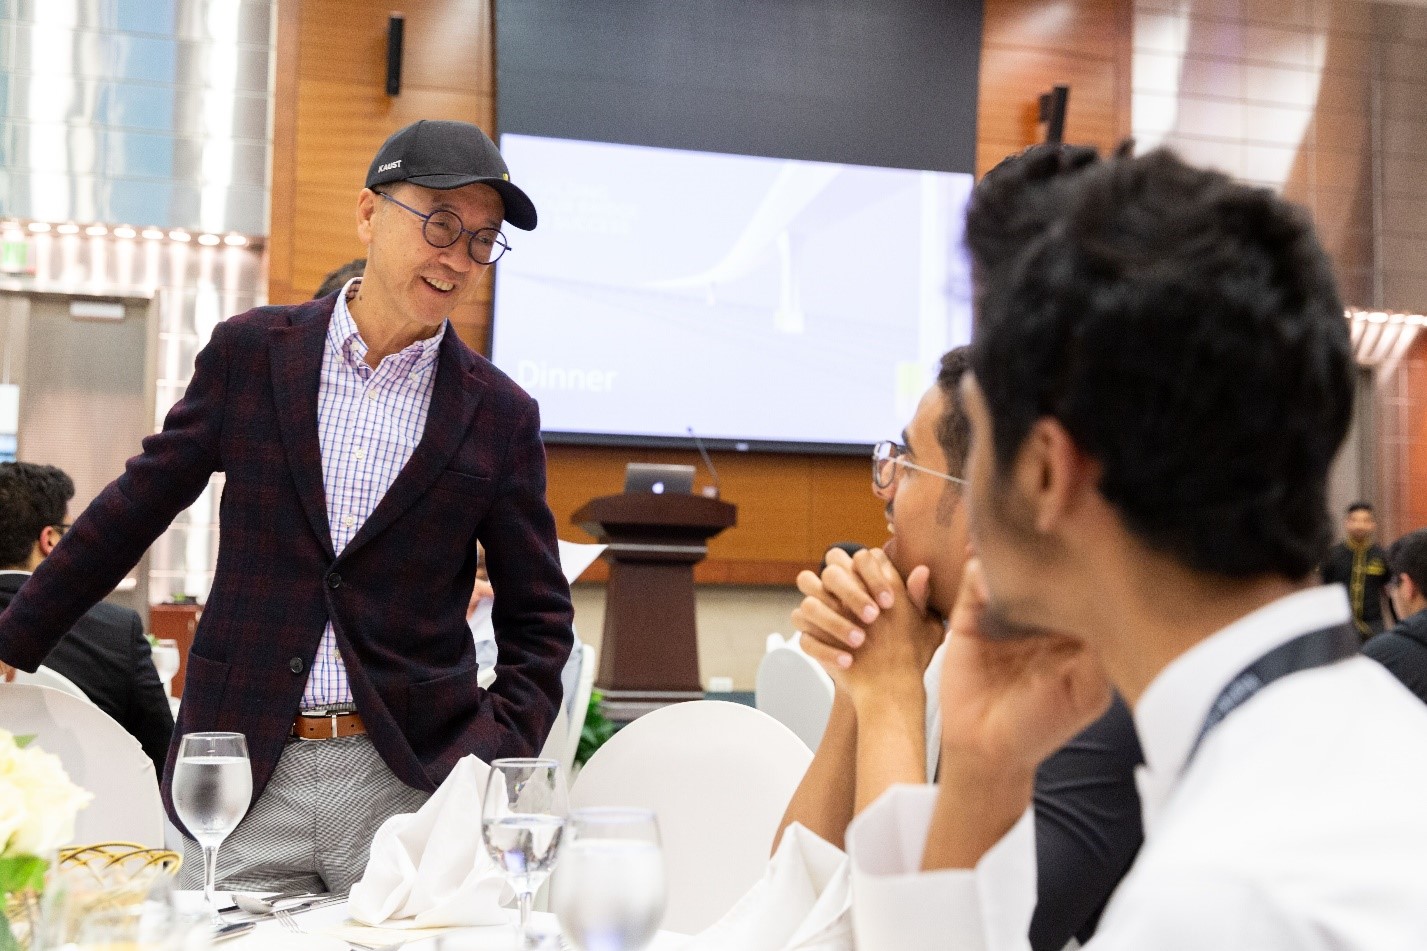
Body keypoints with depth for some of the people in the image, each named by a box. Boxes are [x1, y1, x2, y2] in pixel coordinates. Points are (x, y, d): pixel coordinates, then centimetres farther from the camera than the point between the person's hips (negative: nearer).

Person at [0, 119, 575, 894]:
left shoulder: (500, 416, 2)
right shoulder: (249, 353, 4)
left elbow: (537, 619, 8)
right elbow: (137, 506, 12)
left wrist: (498, 762, -5)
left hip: (408, 787, 0)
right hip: (245, 785, 1)